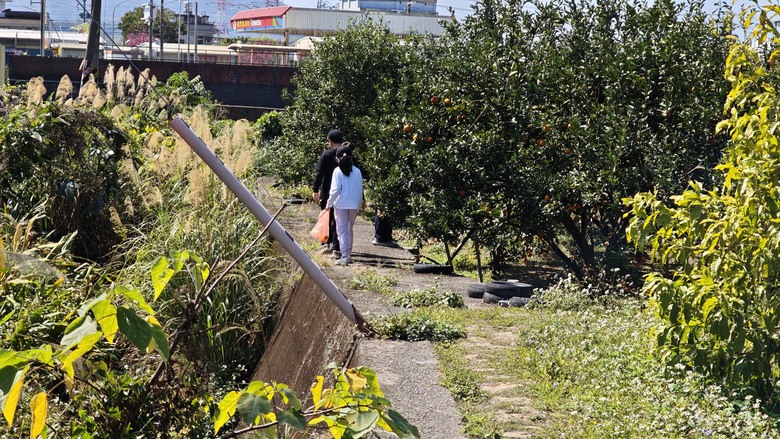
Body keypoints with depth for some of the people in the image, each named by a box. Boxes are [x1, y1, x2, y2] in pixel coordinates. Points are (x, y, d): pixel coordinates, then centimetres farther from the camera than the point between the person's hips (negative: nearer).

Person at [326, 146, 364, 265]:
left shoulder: (338, 171, -9)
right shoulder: (357, 171, 2)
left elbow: (335, 189, -12)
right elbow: (360, 190, 6)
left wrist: (329, 203, -2)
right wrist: (359, 206, 16)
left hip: (341, 204, -4)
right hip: (354, 205, 4)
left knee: (342, 230, 0)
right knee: (350, 230, 17)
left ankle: (344, 256, -8)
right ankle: (348, 254, 23)